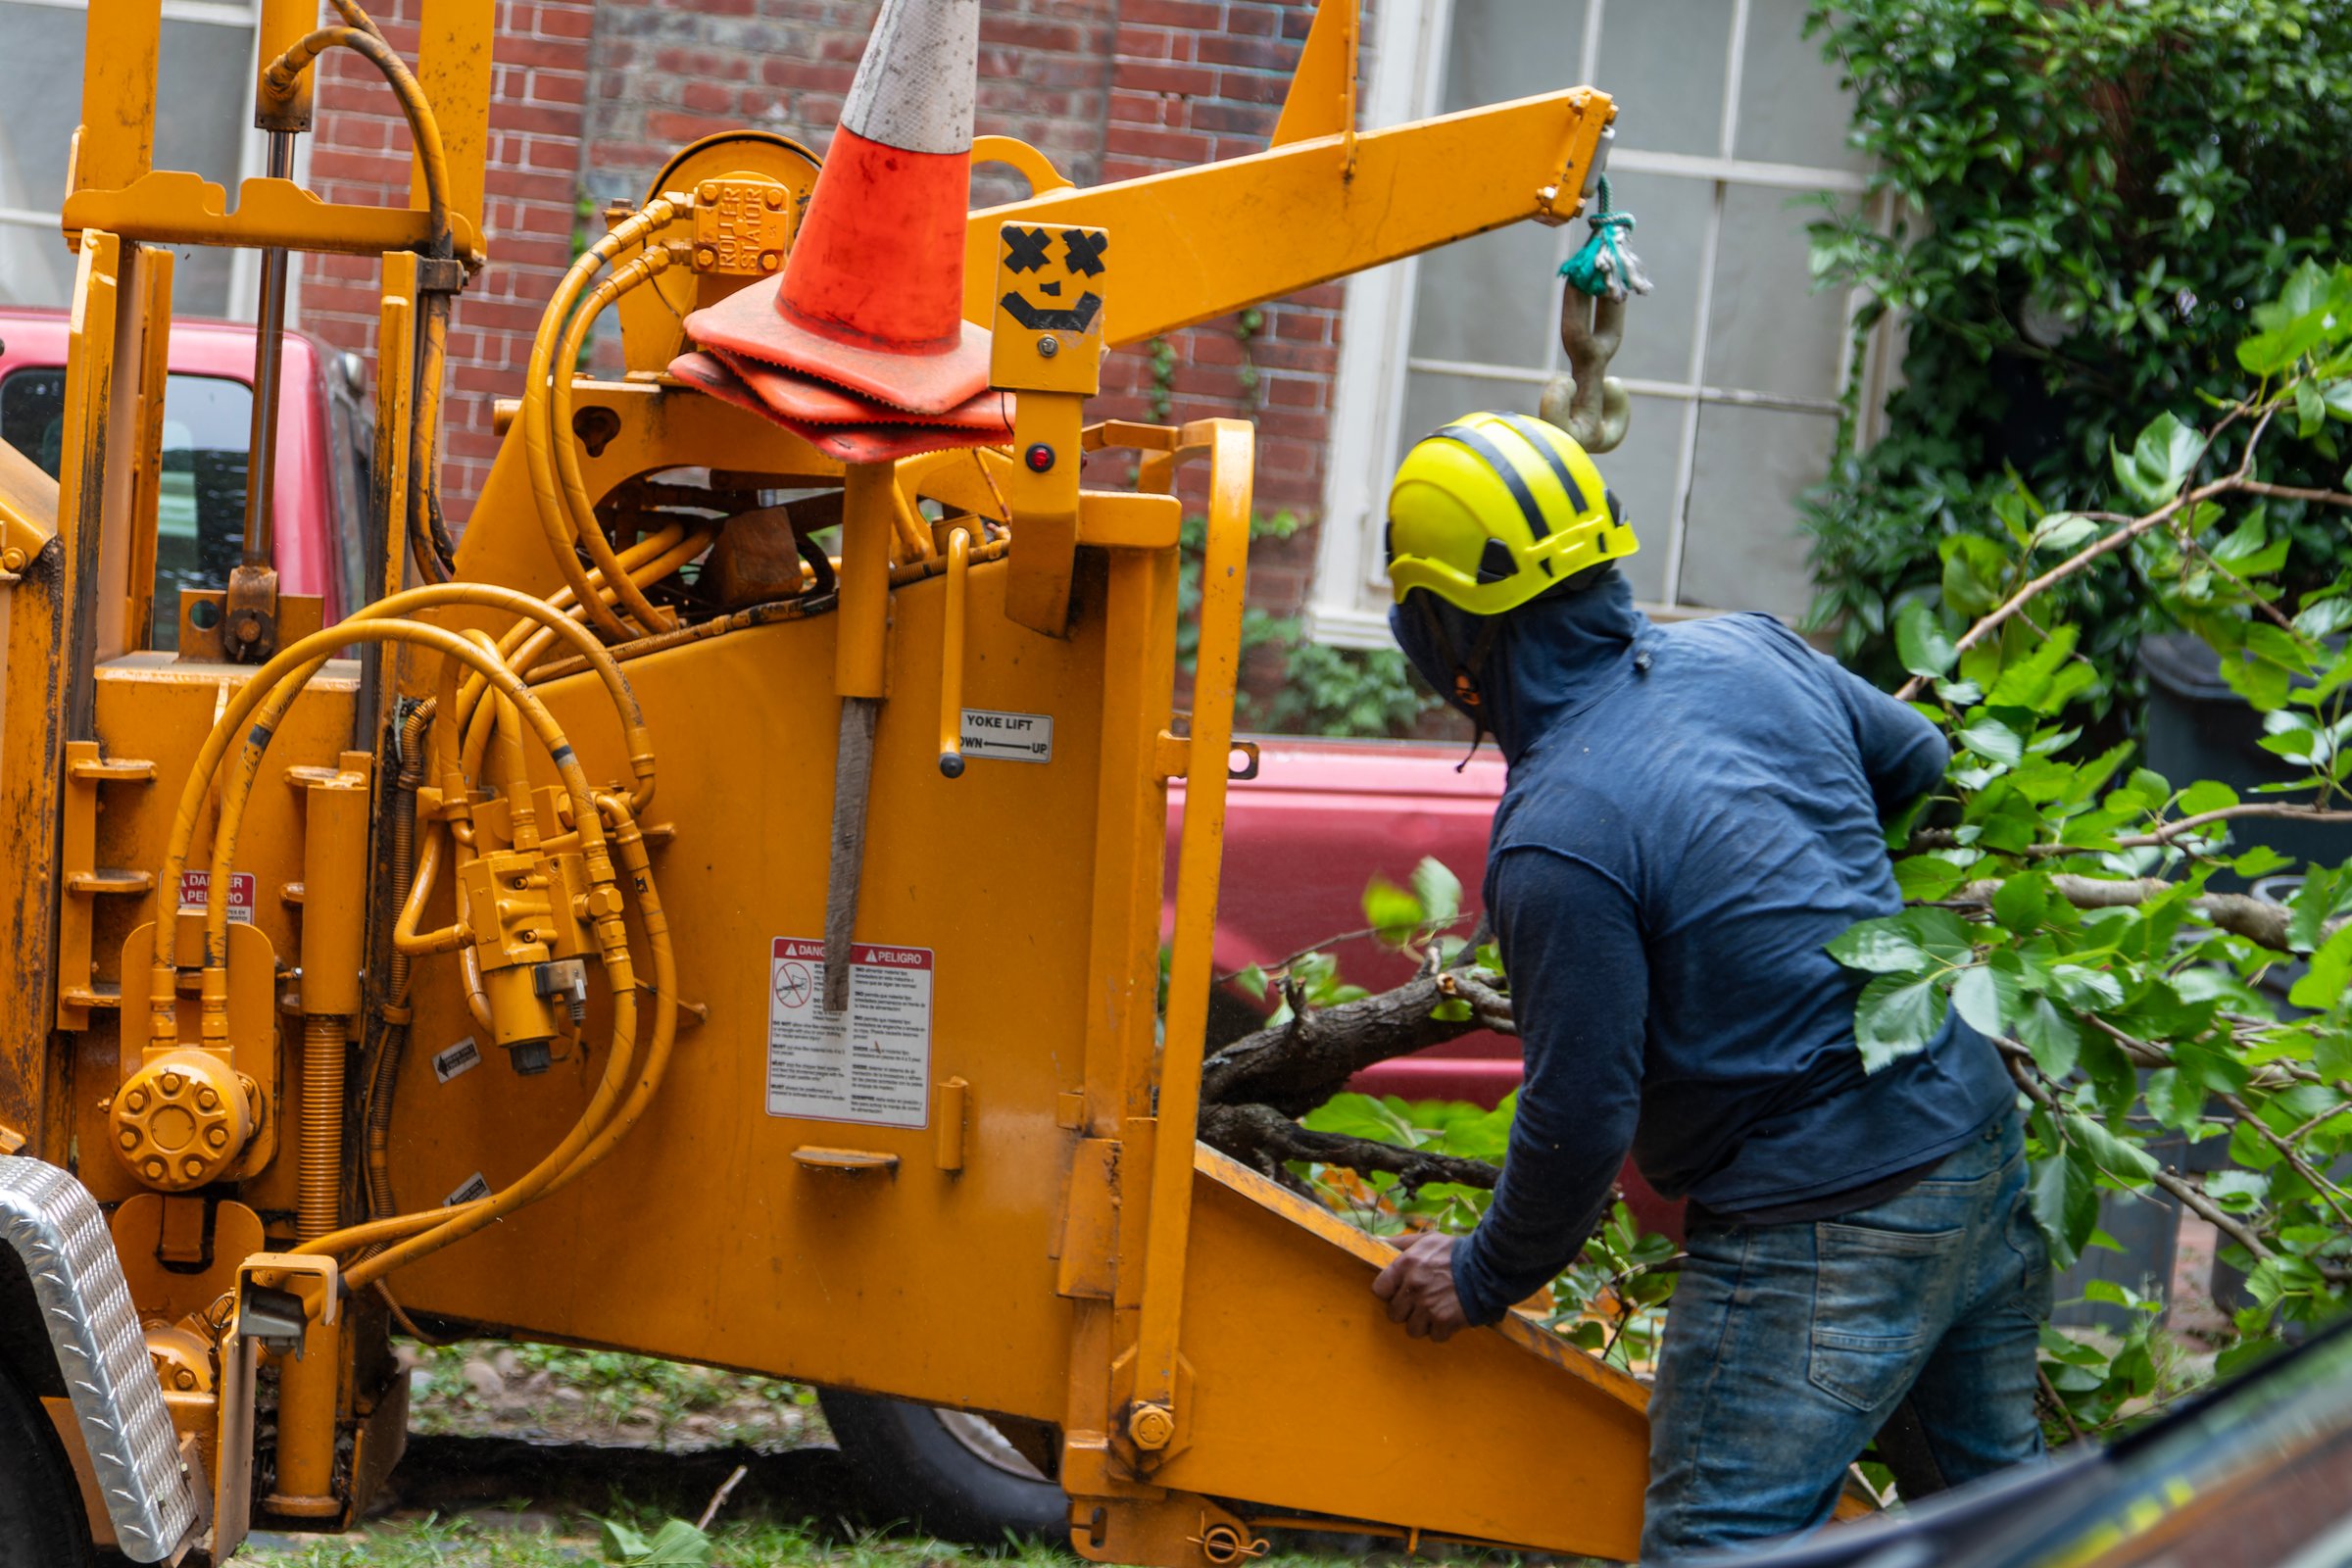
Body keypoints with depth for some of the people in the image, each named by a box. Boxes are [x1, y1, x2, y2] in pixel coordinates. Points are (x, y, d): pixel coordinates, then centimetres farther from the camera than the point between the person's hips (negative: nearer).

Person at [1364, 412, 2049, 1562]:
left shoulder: (1556, 842, -21)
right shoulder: (1749, 652, 2)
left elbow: (1579, 1122, -17)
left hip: (1825, 1231, -8)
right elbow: (1925, 767, 19)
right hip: (1979, 1136, 9)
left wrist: (1482, 1282, 0)